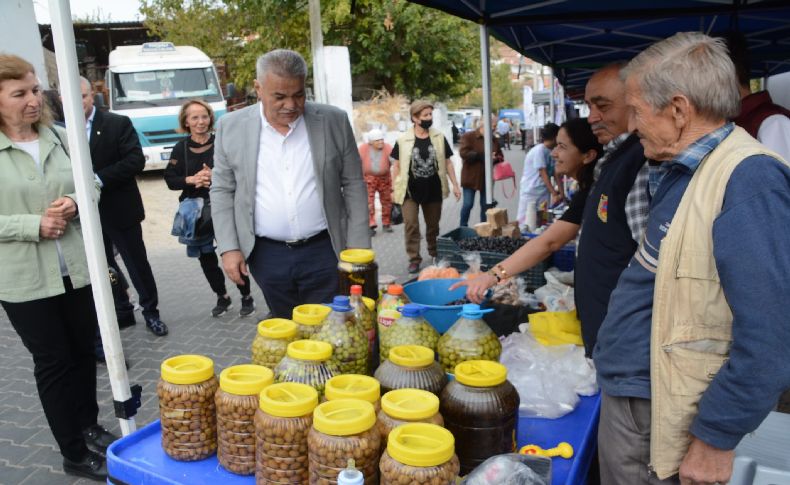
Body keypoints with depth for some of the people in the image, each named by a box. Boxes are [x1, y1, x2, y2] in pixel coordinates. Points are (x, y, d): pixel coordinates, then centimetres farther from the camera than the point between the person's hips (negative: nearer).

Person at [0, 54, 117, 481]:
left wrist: (74, 203, -9)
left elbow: (90, 186, 11)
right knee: (53, 362, 7)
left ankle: (89, 427, 38)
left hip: (76, 267, 4)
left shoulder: (58, 137, 3)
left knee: (83, 351, 16)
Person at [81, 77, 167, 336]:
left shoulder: (118, 123, -5)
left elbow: (136, 160, -14)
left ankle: (151, 312, 23)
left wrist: (99, 178, -20)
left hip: (119, 210, -3)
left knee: (137, 264, 7)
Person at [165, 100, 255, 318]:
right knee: (206, 258, 12)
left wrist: (216, 177, -22)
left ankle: (247, 297, 17)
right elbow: (170, 179, 0)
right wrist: (191, 179, -18)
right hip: (195, 211, 3)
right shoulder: (181, 148, 3)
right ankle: (222, 297, 30)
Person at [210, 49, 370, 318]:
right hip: (267, 256, 1)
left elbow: (353, 185, 1)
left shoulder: (334, 121, -3)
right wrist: (229, 248, -2)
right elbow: (222, 190, 5)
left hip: (325, 251, -1)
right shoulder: (231, 127, -1)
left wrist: (358, 247, -3)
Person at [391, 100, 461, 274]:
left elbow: (447, 162, 6)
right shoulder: (402, 140, -6)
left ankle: (435, 253, 33)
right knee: (411, 224, -7)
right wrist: (394, 189, -1)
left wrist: (455, 184, 2)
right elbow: (397, 166, 0)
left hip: (433, 189, 2)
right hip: (410, 190, -2)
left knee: (433, 224, 14)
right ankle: (414, 259, 4)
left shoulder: (439, 138, 1)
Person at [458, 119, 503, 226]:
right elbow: (464, 153, -19)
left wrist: (496, 159, -11)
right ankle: (463, 228, 12)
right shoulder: (468, 136, -6)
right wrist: (483, 156, -25)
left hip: (487, 178, 5)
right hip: (471, 177, -5)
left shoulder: (493, 139, 10)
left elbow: (500, 156, 15)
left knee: (486, 205, 9)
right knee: (468, 204, -3)